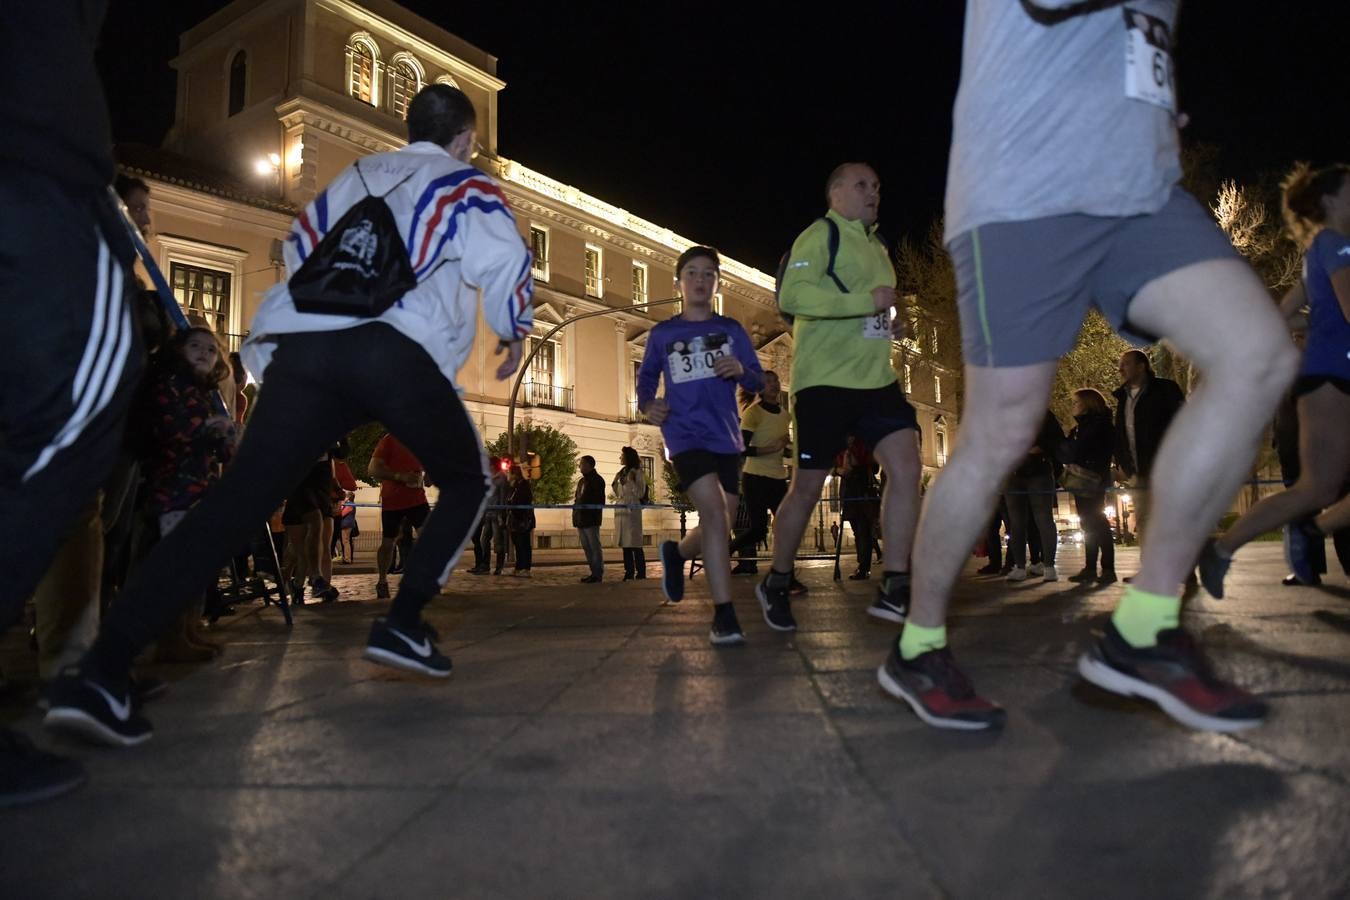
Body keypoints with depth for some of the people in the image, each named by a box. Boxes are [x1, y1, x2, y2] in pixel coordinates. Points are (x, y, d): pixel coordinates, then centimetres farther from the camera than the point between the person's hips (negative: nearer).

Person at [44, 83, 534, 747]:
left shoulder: (356, 176, 32)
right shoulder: (467, 186, 18)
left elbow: (299, 250, 33)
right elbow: (506, 266, 5)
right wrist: (514, 335, 23)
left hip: (300, 346, 4)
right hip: (398, 354, -4)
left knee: (237, 500, -4)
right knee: (467, 480, 17)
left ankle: (102, 669, -16)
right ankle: (403, 625, 4)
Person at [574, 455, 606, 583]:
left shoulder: (597, 480, -5)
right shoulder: (581, 481, 20)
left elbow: (599, 501, -11)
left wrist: (596, 518, -18)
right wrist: (576, 519, 14)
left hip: (591, 520, -9)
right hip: (581, 520, 9)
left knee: (595, 547, -5)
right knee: (587, 548, 11)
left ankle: (597, 574, -3)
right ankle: (594, 573, 17)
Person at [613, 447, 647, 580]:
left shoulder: (638, 472, -2)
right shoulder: (621, 473, 17)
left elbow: (640, 494, -7)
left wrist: (629, 482, -16)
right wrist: (616, 482, 4)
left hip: (632, 510, -7)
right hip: (621, 510, 7)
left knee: (635, 544, -8)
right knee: (625, 544, 6)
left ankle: (641, 573, -6)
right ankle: (629, 573, 9)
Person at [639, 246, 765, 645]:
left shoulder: (731, 330, 7)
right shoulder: (662, 334, 5)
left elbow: (759, 381, 4)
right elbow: (646, 377, 16)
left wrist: (741, 370, -18)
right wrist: (647, 405, -5)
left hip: (727, 438, 4)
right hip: (685, 436, -3)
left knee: (720, 526, 11)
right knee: (714, 513, -22)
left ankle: (676, 553, 44)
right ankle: (724, 615, -16)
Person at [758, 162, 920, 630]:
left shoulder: (877, 247, 22)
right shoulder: (819, 235, -5)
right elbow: (791, 296, -20)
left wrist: (891, 325, 12)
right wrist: (866, 301, -24)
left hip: (876, 378, 7)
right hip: (824, 380, -7)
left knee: (906, 466, -10)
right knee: (808, 486, -1)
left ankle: (894, 588, -6)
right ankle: (776, 583, 18)